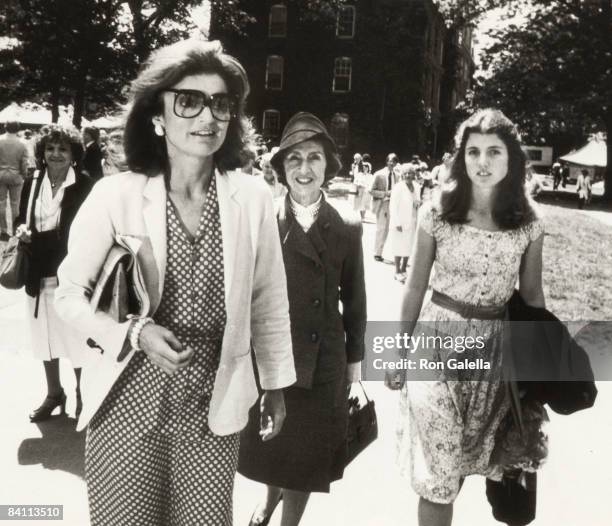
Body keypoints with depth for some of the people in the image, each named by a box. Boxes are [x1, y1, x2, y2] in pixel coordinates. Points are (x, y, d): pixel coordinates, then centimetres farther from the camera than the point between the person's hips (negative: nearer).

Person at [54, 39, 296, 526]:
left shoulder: (252, 196, -5)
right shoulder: (116, 195, -10)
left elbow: (269, 300, 5)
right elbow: (70, 294, -2)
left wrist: (275, 385, 11)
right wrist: (134, 332, -19)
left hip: (214, 407, 2)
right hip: (129, 404, -1)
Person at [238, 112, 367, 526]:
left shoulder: (347, 226, -3)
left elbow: (354, 297, 2)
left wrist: (355, 356, 6)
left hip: (324, 360, 0)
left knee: (308, 452, 13)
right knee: (266, 444, 20)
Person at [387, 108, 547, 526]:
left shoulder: (529, 224, -2)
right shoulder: (437, 214, -6)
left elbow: (532, 296, 6)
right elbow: (415, 288, 1)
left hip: (496, 349, 2)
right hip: (439, 342, -1)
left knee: (460, 461, 16)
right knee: (437, 471, 1)